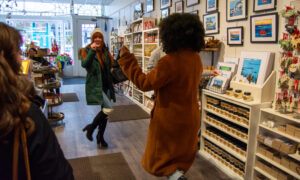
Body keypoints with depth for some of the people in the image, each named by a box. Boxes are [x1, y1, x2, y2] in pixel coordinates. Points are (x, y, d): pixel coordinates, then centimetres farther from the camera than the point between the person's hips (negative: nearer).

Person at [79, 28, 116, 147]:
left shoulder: (105, 51, 12)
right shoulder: (87, 51, -4)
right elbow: (84, 64, -23)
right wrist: (92, 51, -31)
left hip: (106, 85, 6)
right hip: (95, 86, -6)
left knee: (104, 111, 10)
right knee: (108, 109, -18)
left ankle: (100, 136, 27)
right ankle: (91, 128, 5)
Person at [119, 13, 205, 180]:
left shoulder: (170, 61, -27)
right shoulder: (196, 58, -2)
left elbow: (145, 83, -22)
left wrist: (126, 60, -14)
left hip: (169, 119, -7)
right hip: (190, 118, 7)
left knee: (158, 160, 13)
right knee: (181, 159, 25)